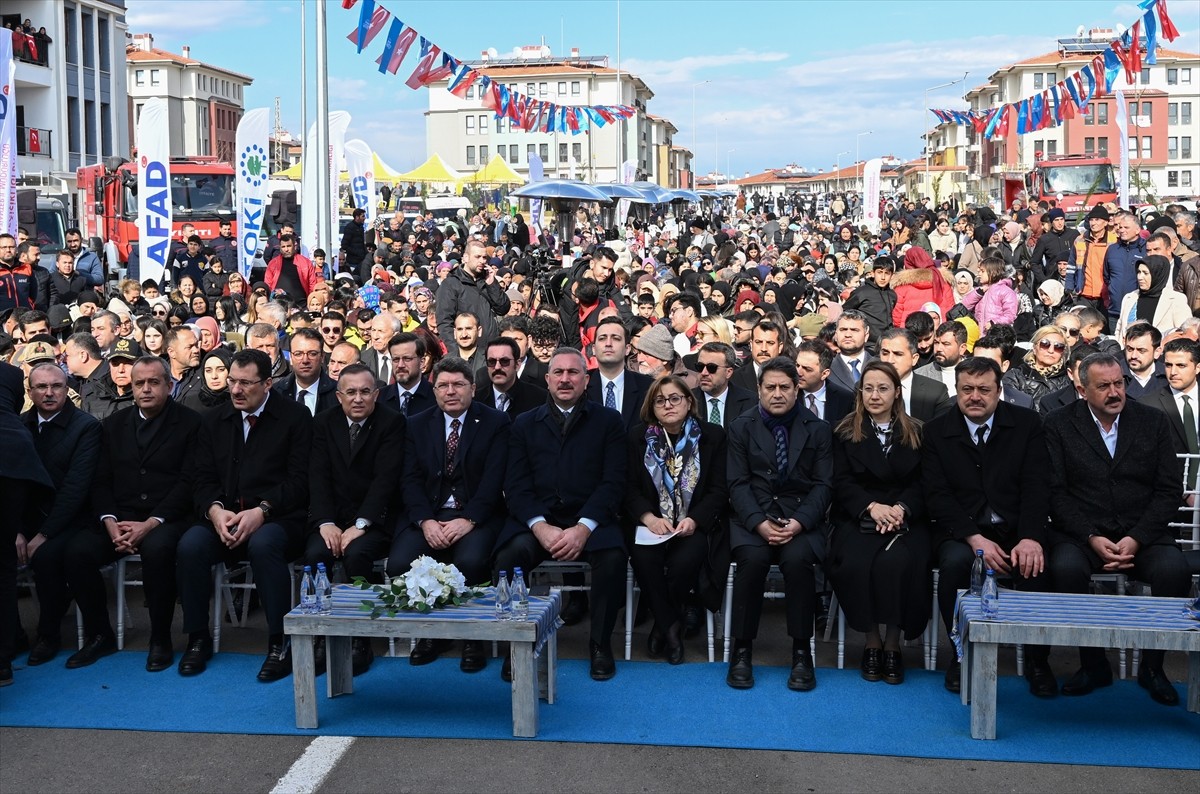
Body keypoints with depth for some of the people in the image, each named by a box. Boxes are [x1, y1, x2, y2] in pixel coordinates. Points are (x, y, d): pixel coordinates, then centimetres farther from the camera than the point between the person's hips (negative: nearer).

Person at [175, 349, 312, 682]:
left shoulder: (295, 416, 2)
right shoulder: (214, 420, 15)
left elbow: (299, 479, -6)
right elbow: (201, 478, 10)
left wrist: (261, 511, -19)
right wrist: (215, 510, -12)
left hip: (277, 520, -4)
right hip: (224, 519, 4)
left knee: (264, 544, -37)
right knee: (191, 544, -26)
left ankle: (279, 644, -24)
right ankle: (198, 639, -9)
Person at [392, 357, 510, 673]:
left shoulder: (495, 422, 3)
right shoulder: (417, 425, 12)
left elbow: (494, 478, -7)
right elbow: (411, 480, 4)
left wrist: (468, 520, -20)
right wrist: (425, 521, -13)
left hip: (476, 515, -3)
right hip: (427, 514, 3)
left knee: (470, 560, -34)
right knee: (399, 563, -25)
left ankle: (473, 637, -8)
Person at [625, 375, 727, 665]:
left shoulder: (712, 435, 4)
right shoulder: (637, 437, 7)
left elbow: (719, 489, 1)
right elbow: (630, 488, 3)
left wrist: (694, 520, -16)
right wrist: (649, 518, -16)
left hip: (695, 524, -1)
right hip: (650, 523, 1)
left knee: (685, 561, -32)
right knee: (643, 558, -31)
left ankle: (664, 624, -2)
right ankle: (670, 626, -9)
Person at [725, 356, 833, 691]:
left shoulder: (818, 430, 9)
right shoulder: (741, 427, 8)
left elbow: (824, 485, 2)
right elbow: (738, 484, 0)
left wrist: (799, 522, -15)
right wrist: (760, 524, -17)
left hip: (800, 516, 0)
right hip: (752, 515, 0)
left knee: (798, 558, -31)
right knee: (753, 557, -31)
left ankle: (801, 652, -18)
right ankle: (742, 649, -17)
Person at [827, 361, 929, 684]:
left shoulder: (916, 434, 13)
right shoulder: (845, 432, 10)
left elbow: (922, 484, 6)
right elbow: (842, 482, 2)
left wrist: (901, 509, -14)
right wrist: (872, 507, -16)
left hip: (904, 520, 0)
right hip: (857, 520, 0)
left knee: (898, 562, -32)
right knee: (855, 563, -31)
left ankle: (892, 643, -14)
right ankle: (872, 641, -11)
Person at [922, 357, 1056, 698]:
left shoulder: (1026, 424, 4)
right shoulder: (936, 432, 3)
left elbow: (1036, 487, -4)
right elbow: (937, 496, -6)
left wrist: (1030, 538, -22)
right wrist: (975, 539, -21)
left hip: (1016, 530, 1)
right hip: (961, 531, 0)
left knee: (1035, 564, -31)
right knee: (956, 561, -33)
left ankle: (1037, 659, -8)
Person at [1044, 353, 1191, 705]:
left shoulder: (1153, 421, 7)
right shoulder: (1059, 425, 3)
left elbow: (1170, 490, 3)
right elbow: (1056, 491, -3)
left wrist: (1136, 539, -11)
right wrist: (1092, 538, -16)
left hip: (1142, 533, 1)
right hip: (1082, 532, -1)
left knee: (1174, 570, -29)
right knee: (1065, 568, -33)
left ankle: (1152, 666, -6)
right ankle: (1093, 664, -11)